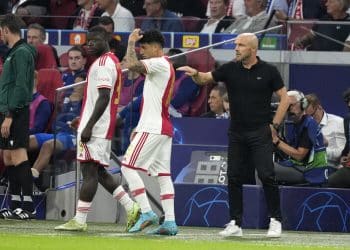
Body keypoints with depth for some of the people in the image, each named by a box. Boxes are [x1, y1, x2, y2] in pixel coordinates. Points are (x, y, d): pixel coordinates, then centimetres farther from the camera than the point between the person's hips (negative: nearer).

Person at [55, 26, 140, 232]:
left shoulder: (103, 63, -13)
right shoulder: (113, 61, 18)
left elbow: (104, 97, -20)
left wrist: (89, 126, -23)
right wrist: (84, 120, 26)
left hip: (95, 127, -10)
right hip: (105, 128, 10)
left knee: (90, 171, -9)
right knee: (98, 172, 14)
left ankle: (79, 221, -8)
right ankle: (132, 208, 11)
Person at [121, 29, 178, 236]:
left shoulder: (159, 63, -10)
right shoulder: (167, 67, 21)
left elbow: (132, 65, -26)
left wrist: (131, 42, -10)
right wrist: (141, 127, 25)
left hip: (153, 129, -10)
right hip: (164, 127, 10)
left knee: (128, 166, -8)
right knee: (163, 173, 6)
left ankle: (146, 212, -13)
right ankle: (170, 221, 1)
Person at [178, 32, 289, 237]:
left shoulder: (268, 71, -3)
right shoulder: (230, 69, 4)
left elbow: (284, 98, 2)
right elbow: (205, 79, 4)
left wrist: (275, 125, -3)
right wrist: (196, 74, -19)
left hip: (260, 133, -4)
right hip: (237, 134, 4)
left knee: (267, 175, -11)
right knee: (234, 177, 3)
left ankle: (276, 221, -2)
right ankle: (235, 223, 10)